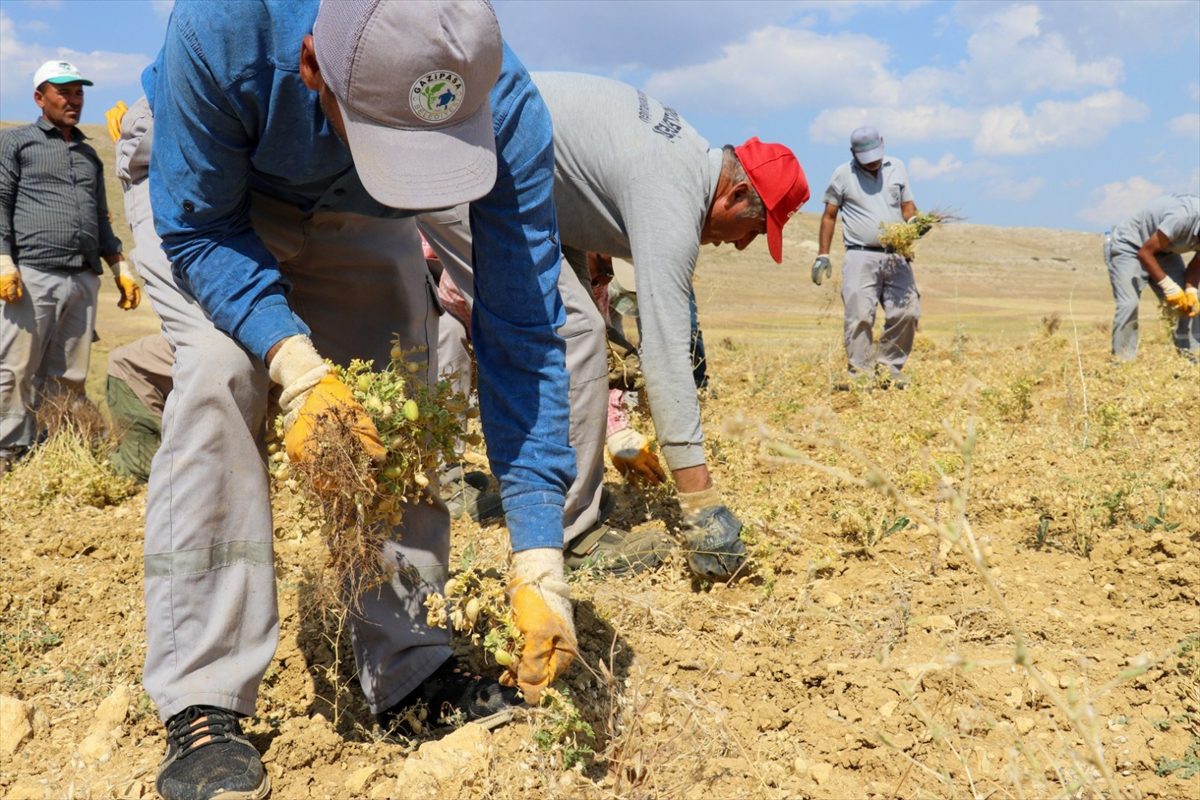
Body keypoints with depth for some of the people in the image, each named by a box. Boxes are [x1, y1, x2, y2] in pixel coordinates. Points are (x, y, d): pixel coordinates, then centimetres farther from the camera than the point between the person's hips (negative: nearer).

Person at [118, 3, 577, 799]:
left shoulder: (508, 114, -36)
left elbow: (521, 336, -31)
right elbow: (196, 226, -26)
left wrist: (540, 561, -34)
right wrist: (293, 363, -43)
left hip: (356, 216, 2)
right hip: (203, 184, -2)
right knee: (223, 371, -25)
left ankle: (407, 667, 6)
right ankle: (201, 701, -18)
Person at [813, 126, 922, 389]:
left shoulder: (897, 167, 14)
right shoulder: (843, 174, 6)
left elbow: (907, 206, 18)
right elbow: (829, 216, 8)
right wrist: (822, 255, 2)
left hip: (896, 256, 3)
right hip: (861, 256, -3)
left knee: (908, 312, -6)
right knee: (859, 315, -13)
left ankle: (888, 367, 7)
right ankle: (861, 373, -7)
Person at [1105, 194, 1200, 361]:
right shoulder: (1183, 217, -38)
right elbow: (1145, 252, -28)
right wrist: (1169, 287, -26)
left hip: (1163, 250, 8)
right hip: (1128, 246, -8)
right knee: (1129, 304, -23)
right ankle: (1123, 360, -17)